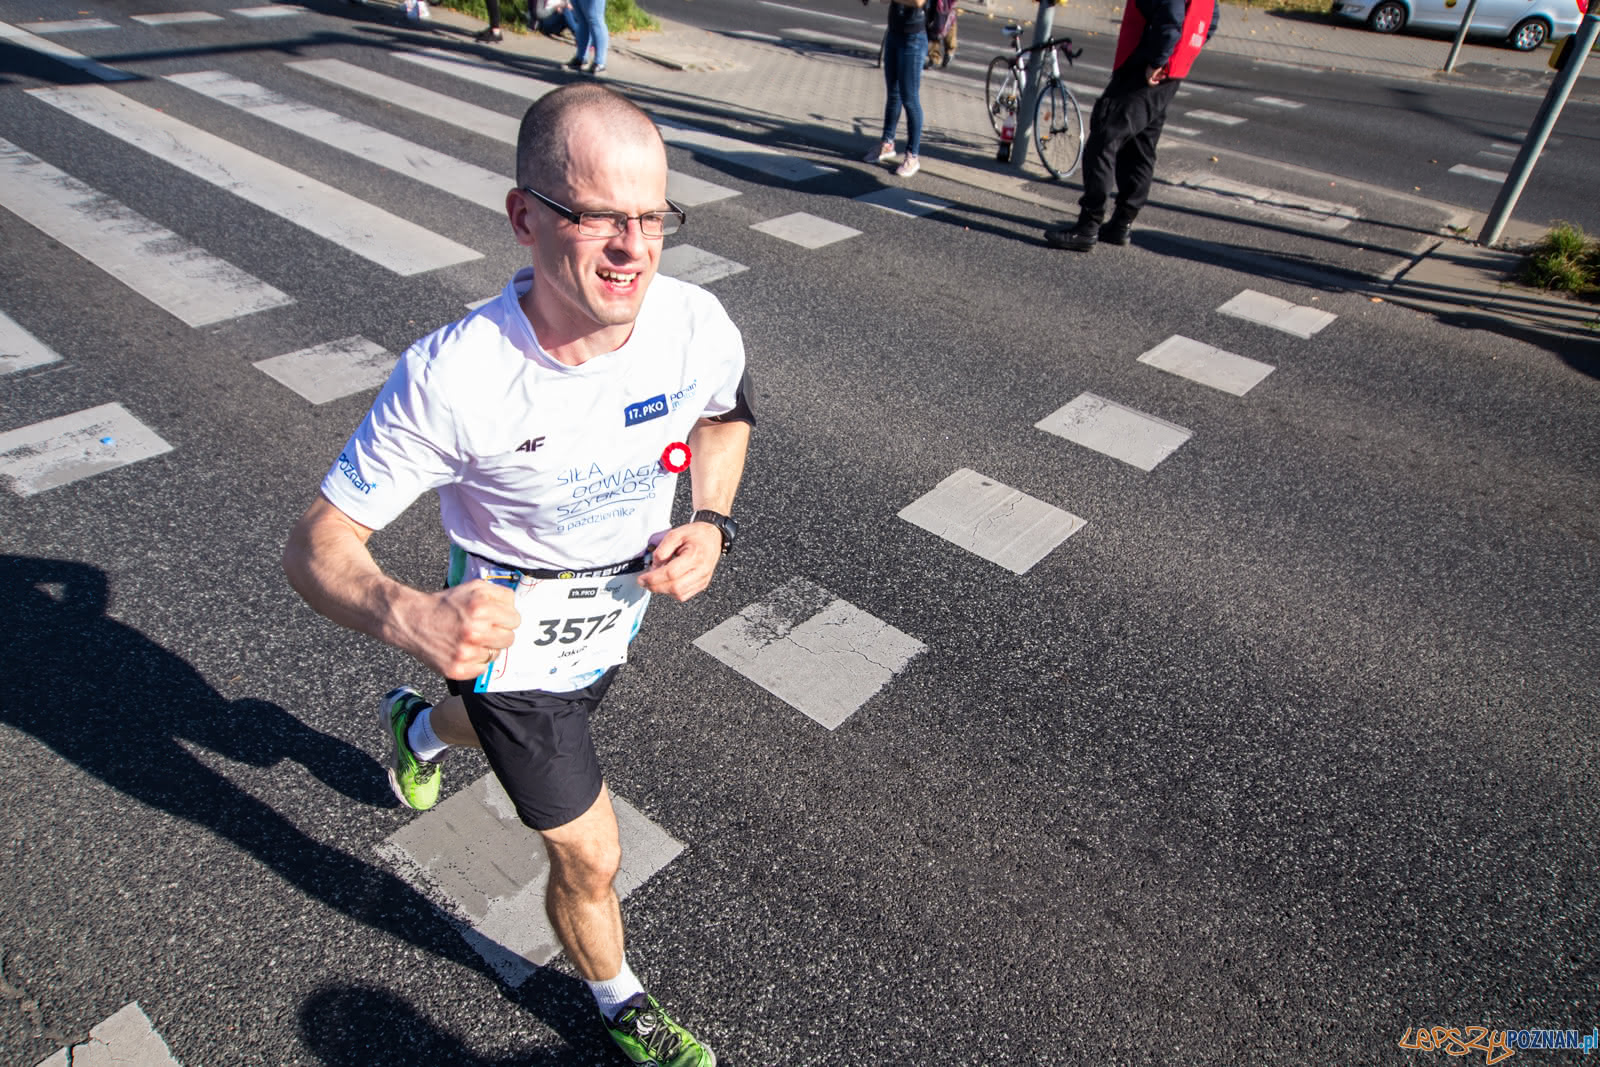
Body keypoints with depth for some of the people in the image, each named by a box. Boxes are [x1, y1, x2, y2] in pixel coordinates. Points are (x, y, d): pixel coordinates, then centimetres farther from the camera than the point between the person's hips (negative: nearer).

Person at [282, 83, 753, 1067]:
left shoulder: (697, 325, -23)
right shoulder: (451, 378, -34)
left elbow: (728, 414, 2)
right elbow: (316, 547, -25)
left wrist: (712, 524, -16)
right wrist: (408, 617, -47)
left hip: (619, 610, 5)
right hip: (511, 636, -4)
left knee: (518, 728, 34)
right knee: (591, 859, 5)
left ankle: (419, 727, 72)